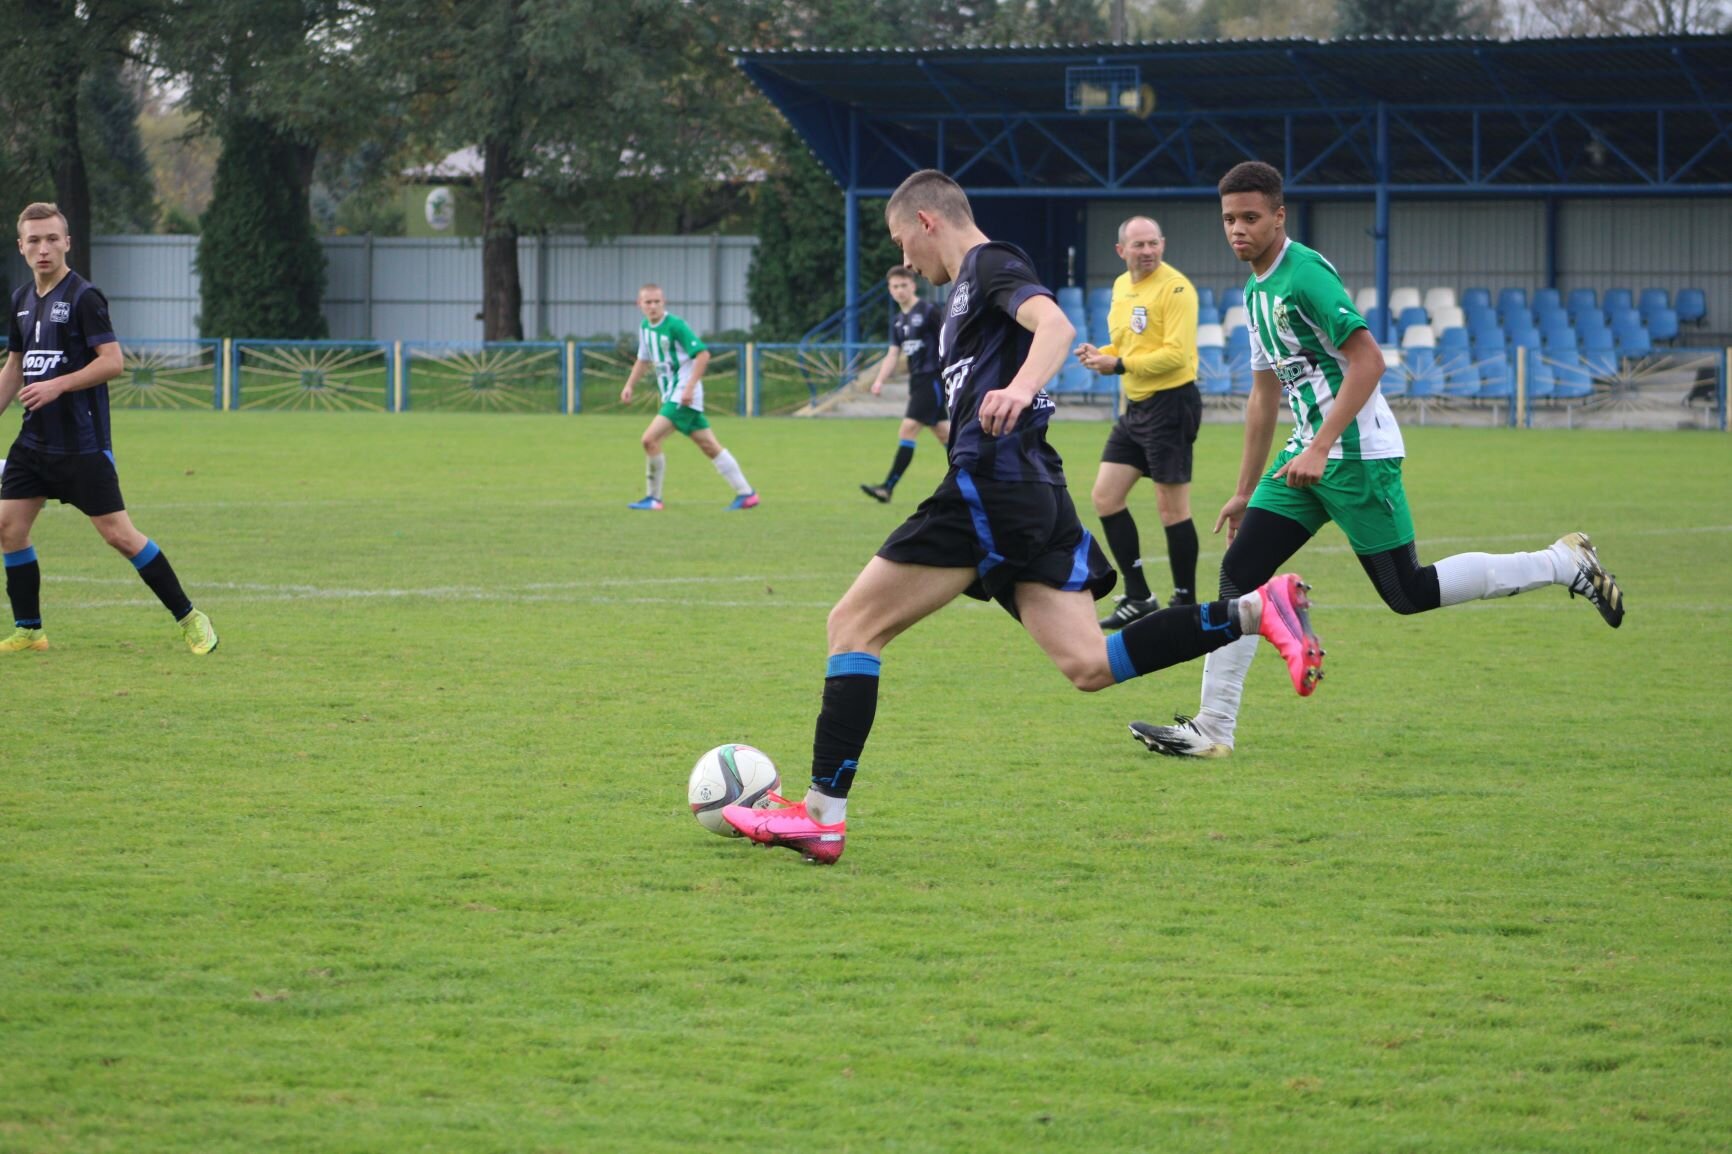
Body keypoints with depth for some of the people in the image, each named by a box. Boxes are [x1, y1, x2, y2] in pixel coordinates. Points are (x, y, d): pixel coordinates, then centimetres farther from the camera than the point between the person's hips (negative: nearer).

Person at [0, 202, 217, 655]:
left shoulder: (84, 297, -12)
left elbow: (112, 362, -17)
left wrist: (58, 385, -21)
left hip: (82, 443, -7)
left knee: (118, 533, -7)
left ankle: (188, 617, 4)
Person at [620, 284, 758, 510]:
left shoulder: (675, 326, -15)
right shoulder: (644, 328, 10)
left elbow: (703, 354, -19)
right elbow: (643, 360, 26)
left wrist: (689, 387, -24)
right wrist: (629, 385, 14)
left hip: (683, 396, -8)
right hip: (671, 396, 8)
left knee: (650, 439, -15)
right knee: (710, 447, 10)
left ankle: (654, 498, -4)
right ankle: (745, 493, 14)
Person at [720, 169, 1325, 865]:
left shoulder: (990, 266, -2)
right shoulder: (973, 285, 27)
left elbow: (1054, 325, -22)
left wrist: (1019, 388, -40)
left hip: (990, 485, -10)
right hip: (1035, 495, 10)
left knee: (853, 625, -2)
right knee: (1089, 667, -3)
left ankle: (822, 814, -6)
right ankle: (1256, 611, -13)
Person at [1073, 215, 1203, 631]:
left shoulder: (1175, 288, -15)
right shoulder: (1121, 286, 12)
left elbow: (1176, 353, -22)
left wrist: (1119, 365, -21)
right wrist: (1099, 354, 1)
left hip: (1171, 405, -9)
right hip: (1135, 406, 9)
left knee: (1172, 507, -4)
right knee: (1105, 497, 6)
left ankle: (1185, 603, 7)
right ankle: (1138, 598, 13)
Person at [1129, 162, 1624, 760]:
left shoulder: (1305, 274, -14)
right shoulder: (1256, 292, 16)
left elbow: (1368, 361, -21)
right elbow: (1264, 395, 24)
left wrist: (1320, 448, -25)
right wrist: (1245, 492, 25)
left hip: (1357, 453, -9)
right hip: (1308, 456, 9)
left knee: (1407, 593, -5)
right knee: (1239, 571, 0)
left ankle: (1565, 563, 6)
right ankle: (1213, 729, 1)